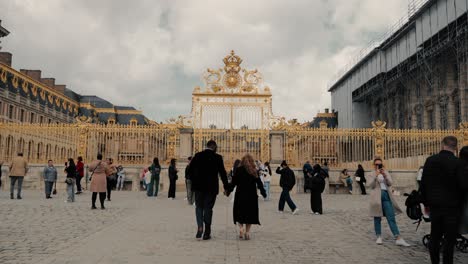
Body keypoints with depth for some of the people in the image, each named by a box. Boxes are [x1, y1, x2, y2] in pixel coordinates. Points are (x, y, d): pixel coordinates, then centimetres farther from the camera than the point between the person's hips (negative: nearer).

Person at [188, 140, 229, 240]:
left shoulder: (197, 156, 2)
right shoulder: (217, 157, -6)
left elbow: (190, 169, 2)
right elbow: (222, 173, -5)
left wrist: (193, 181, 14)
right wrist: (226, 187, 2)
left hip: (198, 186, 2)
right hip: (211, 187, -2)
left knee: (199, 207, 13)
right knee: (208, 208, 6)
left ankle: (200, 227, -6)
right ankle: (206, 233, 9)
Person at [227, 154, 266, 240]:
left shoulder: (239, 170, -4)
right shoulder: (254, 171, 1)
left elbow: (233, 182, -5)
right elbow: (259, 183, 4)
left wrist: (228, 191, 5)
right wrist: (263, 193, 15)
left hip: (240, 195, -1)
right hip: (252, 195, 2)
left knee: (239, 213, 10)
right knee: (250, 213, 10)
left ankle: (241, 227, -10)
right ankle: (247, 232, 6)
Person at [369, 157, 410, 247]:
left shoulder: (386, 173, 15)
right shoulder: (372, 175, 7)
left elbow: (390, 183, 0)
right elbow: (372, 185, -8)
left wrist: (384, 175, -15)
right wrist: (376, 175, -19)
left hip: (386, 196, 2)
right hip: (377, 197, -1)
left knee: (391, 218, -5)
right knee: (377, 218, 5)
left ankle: (398, 239, -10)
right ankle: (379, 237, 17)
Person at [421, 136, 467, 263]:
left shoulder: (430, 160, -1)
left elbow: (423, 184, 3)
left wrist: (426, 203, 12)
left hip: (435, 205, 4)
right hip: (452, 206, -4)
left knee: (434, 237, 14)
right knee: (449, 239, 3)